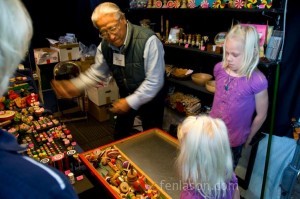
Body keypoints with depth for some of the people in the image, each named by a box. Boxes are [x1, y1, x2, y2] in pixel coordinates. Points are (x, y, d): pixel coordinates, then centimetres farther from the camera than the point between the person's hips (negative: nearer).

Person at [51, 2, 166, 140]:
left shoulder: (148, 40, -31)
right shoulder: (105, 45, -11)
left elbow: (154, 81, -29)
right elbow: (98, 72, 3)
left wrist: (130, 102, -27)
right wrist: (76, 85, -10)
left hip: (150, 96, -5)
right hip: (126, 95, 5)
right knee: (120, 136, 21)